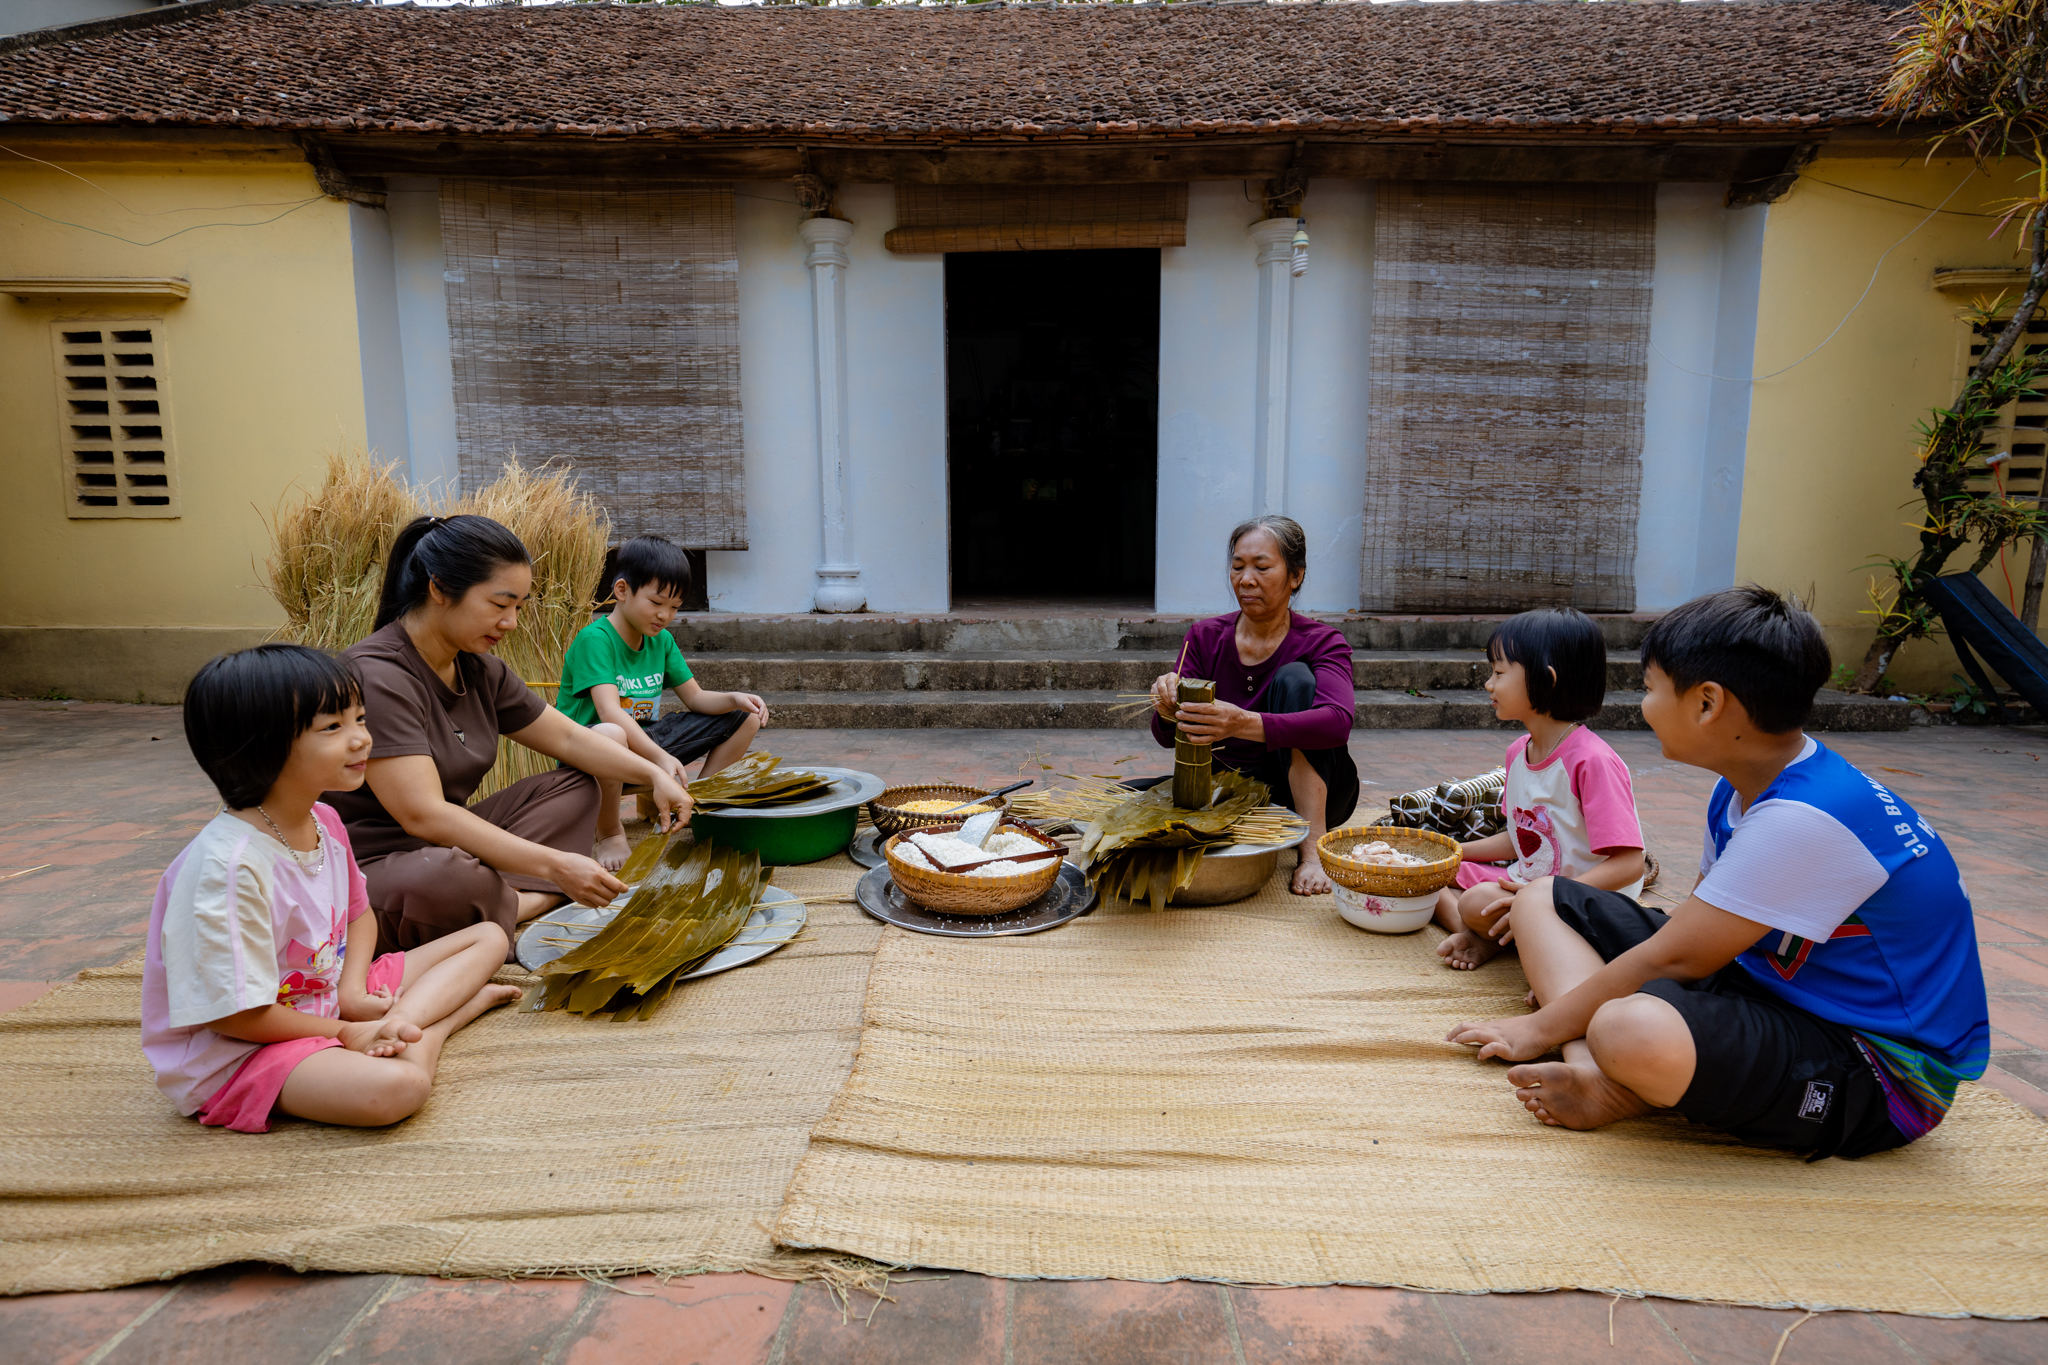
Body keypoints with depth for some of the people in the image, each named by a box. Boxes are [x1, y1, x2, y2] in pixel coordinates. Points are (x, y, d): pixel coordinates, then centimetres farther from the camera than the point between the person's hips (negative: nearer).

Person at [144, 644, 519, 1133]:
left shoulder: (324, 821, -1)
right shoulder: (228, 864, -28)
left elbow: (359, 913, 14)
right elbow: (232, 1014, -25)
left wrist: (353, 991, -5)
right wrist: (347, 1033, -16)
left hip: (329, 998, 9)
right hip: (240, 1053, -9)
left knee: (488, 938, 9)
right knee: (395, 1088, -38)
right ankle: (451, 1007, -10)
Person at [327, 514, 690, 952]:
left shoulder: (479, 670, 7)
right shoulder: (377, 677, -22)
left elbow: (568, 737, 15)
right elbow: (425, 816, -29)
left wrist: (655, 774, 1)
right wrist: (554, 865, -31)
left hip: (449, 845, 10)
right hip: (370, 865, -10)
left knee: (575, 786, 8)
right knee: (447, 877, -41)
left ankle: (501, 896, -16)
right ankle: (535, 901, -8)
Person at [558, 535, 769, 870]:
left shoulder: (662, 640, 6)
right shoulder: (594, 638, -19)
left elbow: (695, 697, 7)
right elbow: (610, 712, -31)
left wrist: (734, 699, -15)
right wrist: (660, 757, -43)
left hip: (648, 739, 7)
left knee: (746, 718, 3)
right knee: (609, 735, -46)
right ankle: (609, 832, -16)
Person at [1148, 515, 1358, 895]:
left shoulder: (1322, 643, -10)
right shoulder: (1205, 637, 0)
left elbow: (1337, 721, -32)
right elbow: (1166, 737, -7)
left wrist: (1245, 723, -49)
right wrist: (1168, 711, -33)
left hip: (1309, 793, -2)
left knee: (1294, 678, -26)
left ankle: (1313, 847, -28)